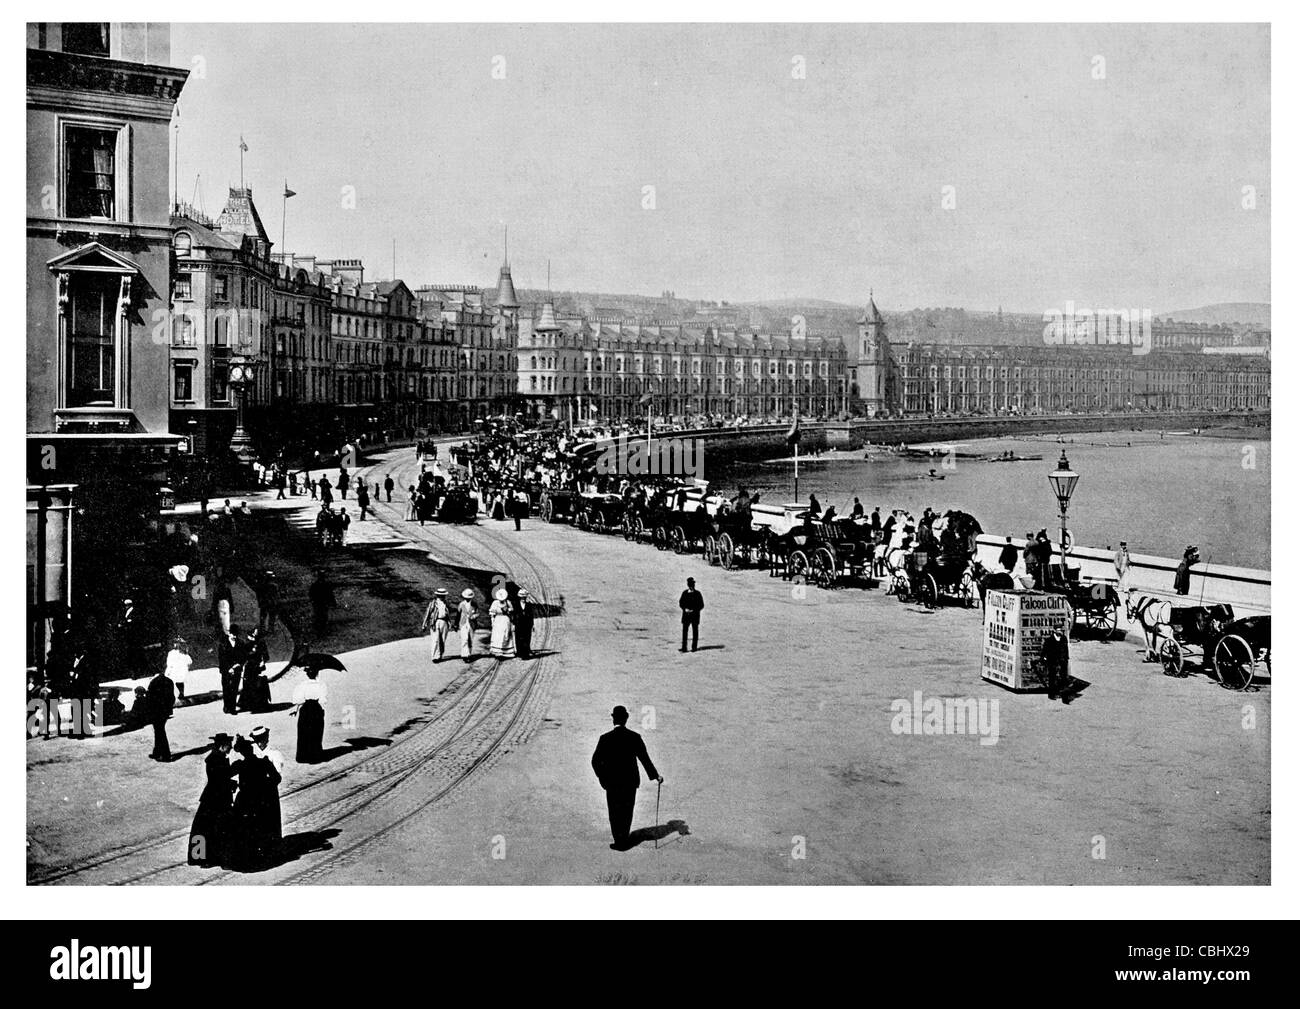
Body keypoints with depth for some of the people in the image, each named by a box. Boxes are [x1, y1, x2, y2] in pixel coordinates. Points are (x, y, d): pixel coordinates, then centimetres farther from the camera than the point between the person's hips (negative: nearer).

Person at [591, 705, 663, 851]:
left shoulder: (605, 738, -13)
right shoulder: (635, 737, -10)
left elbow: (596, 761, -9)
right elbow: (645, 759, -6)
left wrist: (602, 777, 7)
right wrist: (655, 775, 5)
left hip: (612, 783, -1)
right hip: (630, 781, 1)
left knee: (615, 813, 12)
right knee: (627, 811, 17)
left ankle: (619, 841, 12)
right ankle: (624, 839, 25)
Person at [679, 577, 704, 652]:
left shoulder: (697, 593, -2)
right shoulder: (685, 593, 5)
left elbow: (701, 605, -2)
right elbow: (681, 603, 9)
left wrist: (693, 610, -13)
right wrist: (685, 609, -9)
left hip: (695, 615, -2)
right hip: (686, 615, 2)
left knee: (695, 631, 4)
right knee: (684, 631, -3)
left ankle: (694, 647, 11)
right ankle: (684, 647, -2)